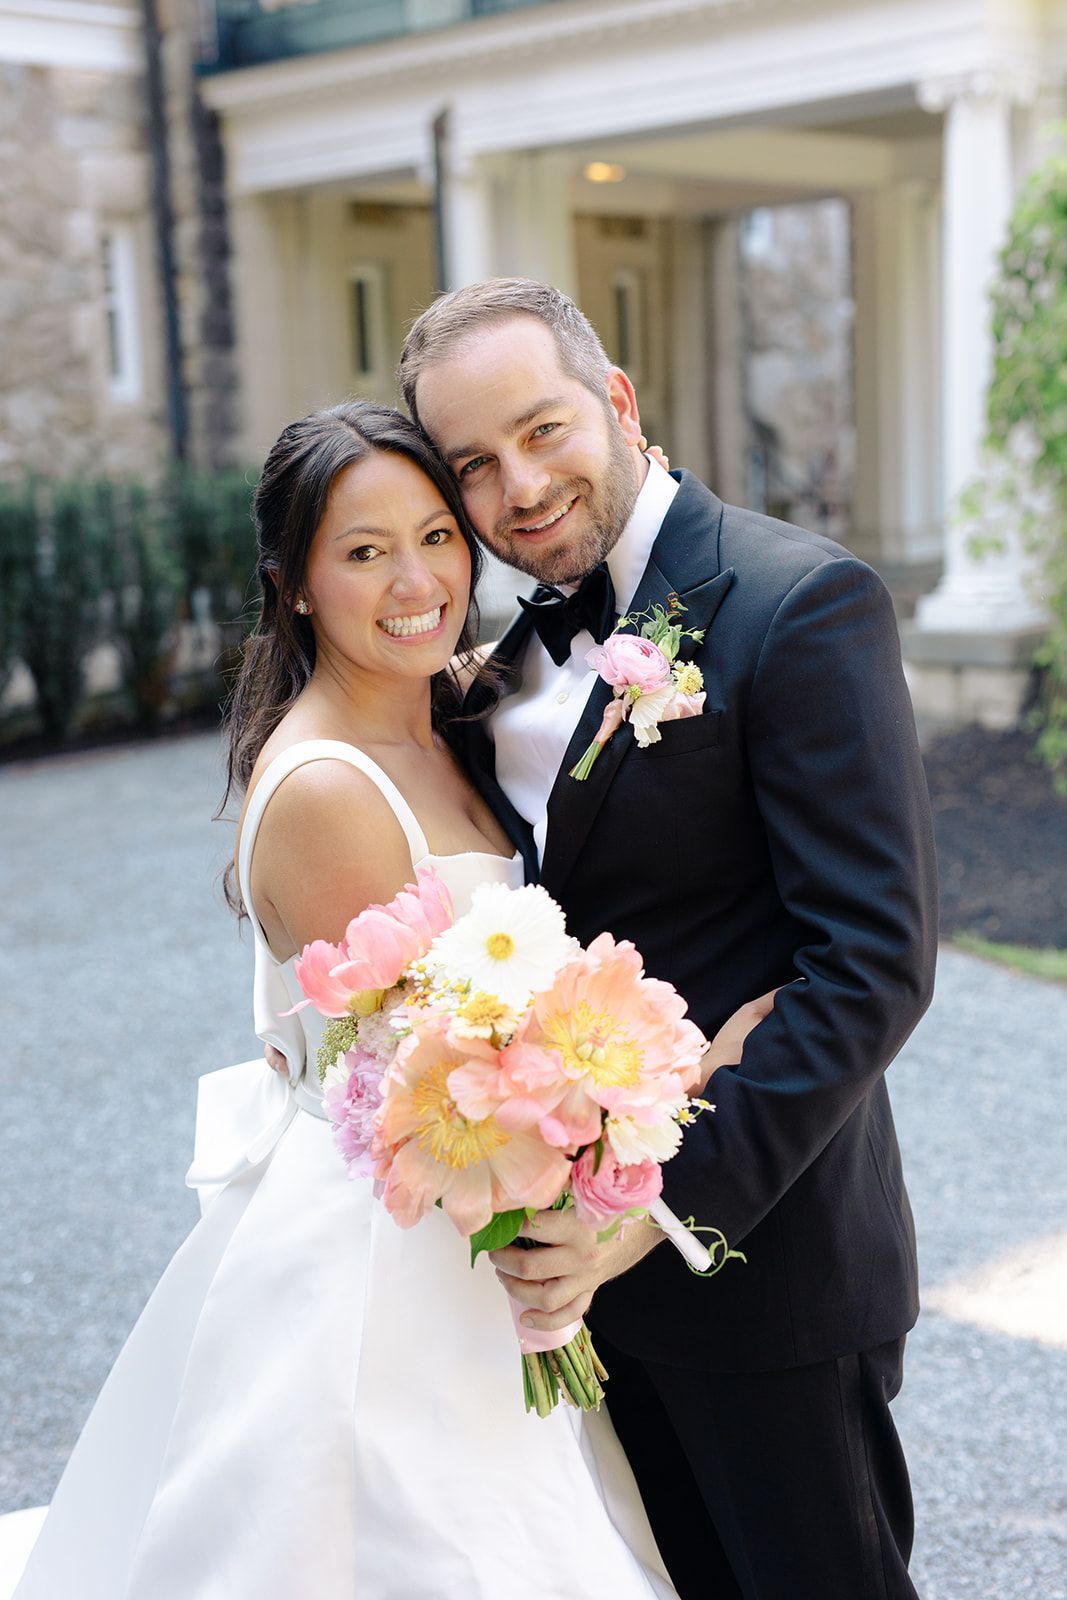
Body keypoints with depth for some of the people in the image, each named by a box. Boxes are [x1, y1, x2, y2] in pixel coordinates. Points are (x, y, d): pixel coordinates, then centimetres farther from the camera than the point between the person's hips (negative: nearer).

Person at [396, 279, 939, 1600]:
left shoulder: (799, 603, -15)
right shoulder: (527, 639, 8)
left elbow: (874, 962, -21)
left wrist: (667, 1199, -22)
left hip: (762, 1244, -7)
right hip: (587, 1252, 7)